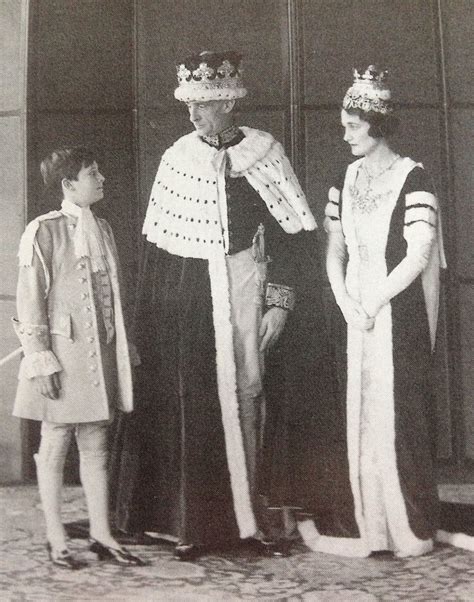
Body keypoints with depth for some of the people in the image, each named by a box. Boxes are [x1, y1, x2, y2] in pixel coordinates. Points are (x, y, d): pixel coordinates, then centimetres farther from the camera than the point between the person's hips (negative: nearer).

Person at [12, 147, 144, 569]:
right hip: (63, 351, -6)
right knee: (55, 446, 4)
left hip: (101, 354, 6)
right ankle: (57, 541, 14)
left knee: (96, 446, 11)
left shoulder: (102, 229, 13)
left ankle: (101, 535, 19)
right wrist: (41, 358, -16)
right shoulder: (44, 231, -8)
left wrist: (122, 348, 15)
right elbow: (30, 300, -11)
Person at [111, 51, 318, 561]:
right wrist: (150, 317, 3)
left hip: (245, 292, -1)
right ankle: (194, 524, 6)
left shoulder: (265, 155, 3)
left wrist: (278, 303, -6)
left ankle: (248, 517, 10)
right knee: (189, 405, -1)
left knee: (246, 398, 0)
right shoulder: (176, 160, 6)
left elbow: (284, 234, 2)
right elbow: (157, 247, 6)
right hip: (185, 299, 1)